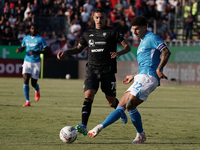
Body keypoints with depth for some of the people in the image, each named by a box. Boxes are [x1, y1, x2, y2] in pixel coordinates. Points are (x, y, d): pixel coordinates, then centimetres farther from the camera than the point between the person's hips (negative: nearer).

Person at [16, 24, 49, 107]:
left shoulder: (40, 39, -5)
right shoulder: (26, 38, 7)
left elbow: (46, 50, -7)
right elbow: (23, 47, 21)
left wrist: (36, 52, -21)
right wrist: (19, 49, -4)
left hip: (36, 63, -3)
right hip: (27, 62, 3)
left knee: (33, 83, 2)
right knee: (25, 79, -15)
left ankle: (37, 90, 42)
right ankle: (27, 101, -12)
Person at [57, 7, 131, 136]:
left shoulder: (112, 32, 3)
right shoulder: (88, 34, 14)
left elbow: (127, 47, 0)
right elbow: (79, 48, 27)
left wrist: (119, 53, -22)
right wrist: (66, 52, 8)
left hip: (108, 71, -2)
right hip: (92, 70, 2)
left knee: (111, 101, 6)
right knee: (88, 95, -19)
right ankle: (84, 126, -27)